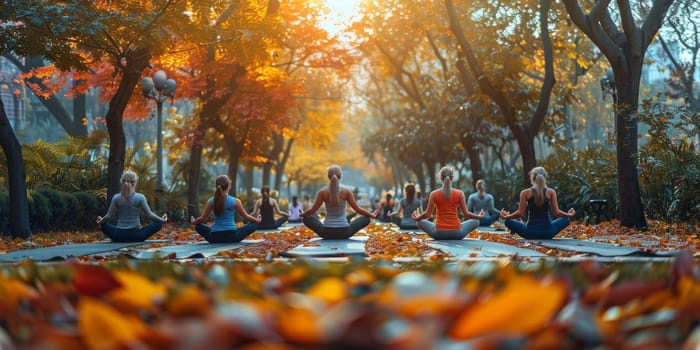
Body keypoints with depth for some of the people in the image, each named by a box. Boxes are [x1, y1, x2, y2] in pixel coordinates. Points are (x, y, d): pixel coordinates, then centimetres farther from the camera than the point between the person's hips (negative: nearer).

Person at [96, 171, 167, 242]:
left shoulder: (116, 198, -2)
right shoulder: (140, 197, -7)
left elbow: (109, 216, 4)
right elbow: (150, 215, -5)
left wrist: (101, 221, 25)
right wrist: (162, 220, 11)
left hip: (119, 236, 3)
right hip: (136, 236, -3)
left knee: (103, 225, 29)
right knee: (158, 224, 10)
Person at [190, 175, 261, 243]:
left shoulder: (211, 201, 0)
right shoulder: (235, 201, -6)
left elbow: (202, 219, 9)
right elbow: (246, 217, 6)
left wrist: (194, 222, 31)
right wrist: (257, 220, 25)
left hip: (214, 238, 3)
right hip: (231, 237, -3)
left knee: (198, 226, 28)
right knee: (254, 224, 14)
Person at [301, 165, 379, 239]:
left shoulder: (323, 192, -5)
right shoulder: (346, 192, -6)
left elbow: (312, 210, 1)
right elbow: (358, 209, 2)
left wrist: (301, 214, 20)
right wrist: (372, 215, 17)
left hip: (326, 233, 0)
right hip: (344, 233, 1)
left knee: (307, 218, 23)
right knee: (366, 219, 19)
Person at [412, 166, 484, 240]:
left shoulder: (434, 194, -4)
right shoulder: (459, 193, -4)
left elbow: (427, 214, -1)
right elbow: (466, 213, -1)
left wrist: (417, 218, 19)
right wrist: (479, 217, 17)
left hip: (439, 234, 0)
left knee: (420, 222, 26)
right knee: (475, 221, 24)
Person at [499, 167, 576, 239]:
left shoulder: (525, 193, -1)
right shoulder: (551, 192, 1)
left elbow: (520, 213, -5)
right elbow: (557, 212, -1)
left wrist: (505, 217, 11)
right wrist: (569, 215, 17)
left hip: (530, 233, 0)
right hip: (547, 233, 1)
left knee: (508, 222, 18)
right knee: (567, 219, 26)